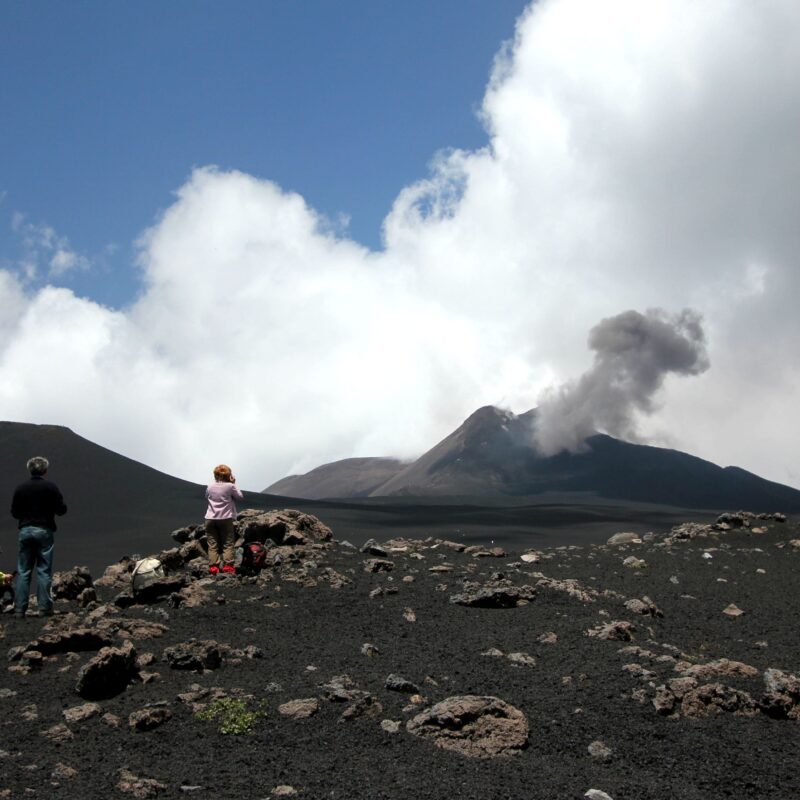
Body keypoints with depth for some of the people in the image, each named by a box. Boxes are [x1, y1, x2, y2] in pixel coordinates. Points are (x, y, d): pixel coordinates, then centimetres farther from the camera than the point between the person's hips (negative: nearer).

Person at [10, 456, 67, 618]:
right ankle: (44, 607, -2)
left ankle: (19, 609, 2)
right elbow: (61, 509, -6)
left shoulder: (20, 488, 4)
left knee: (23, 571, 6)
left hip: (25, 531, 3)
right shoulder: (50, 487, -5)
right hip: (44, 531, -3)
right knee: (44, 571, 1)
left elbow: (14, 512, 7)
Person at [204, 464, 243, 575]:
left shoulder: (210, 487, 5)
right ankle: (227, 564, -7)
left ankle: (213, 566, -6)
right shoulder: (230, 486, -7)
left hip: (210, 519, 3)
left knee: (212, 544, 3)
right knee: (228, 543, 4)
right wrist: (234, 484, 10)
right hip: (225, 519, -3)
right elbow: (240, 497, 4)